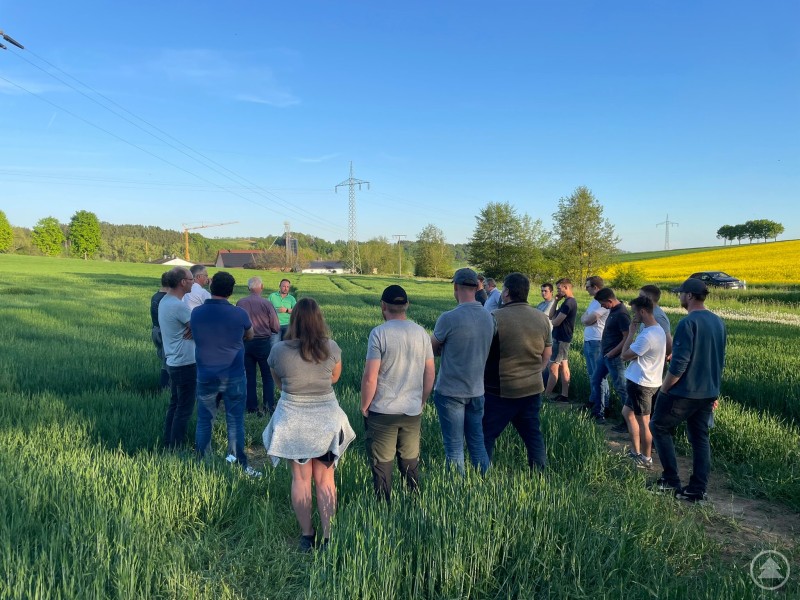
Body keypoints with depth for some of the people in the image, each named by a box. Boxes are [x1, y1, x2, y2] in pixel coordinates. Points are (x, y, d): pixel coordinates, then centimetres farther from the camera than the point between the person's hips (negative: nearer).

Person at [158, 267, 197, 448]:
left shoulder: (164, 301, 9)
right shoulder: (178, 306, -23)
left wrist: (193, 328, -8)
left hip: (173, 362, 10)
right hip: (185, 363, -10)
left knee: (174, 404, 18)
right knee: (184, 408, 0)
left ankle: (169, 444, 26)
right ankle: (176, 448, 6)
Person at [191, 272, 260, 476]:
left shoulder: (196, 313, -6)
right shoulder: (239, 314, -13)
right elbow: (250, 336, 6)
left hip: (205, 377, 2)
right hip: (233, 378, -2)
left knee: (204, 421, 13)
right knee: (235, 421, 7)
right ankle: (238, 465, 13)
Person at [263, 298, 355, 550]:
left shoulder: (279, 350, -13)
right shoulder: (331, 348, -12)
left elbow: (279, 384, 4)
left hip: (293, 423, 0)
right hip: (326, 421, 0)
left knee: (300, 479, 15)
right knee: (325, 480, 13)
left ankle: (306, 536, 25)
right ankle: (327, 535, 20)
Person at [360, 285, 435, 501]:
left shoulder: (379, 333, -13)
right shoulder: (421, 333, 2)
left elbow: (370, 377, -16)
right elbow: (430, 373, 7)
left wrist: (364, 406, -2)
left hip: (383, 412, -4)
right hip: (413, 411, 5)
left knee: (382, 466, 7)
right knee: (411, 464, 16)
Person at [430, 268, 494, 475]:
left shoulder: (448, 318, -19)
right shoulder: (489, 318, 0)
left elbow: (432, 349, -5)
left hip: (450, 392, -5)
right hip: (477, 390, 5)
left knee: (454, 446, 7)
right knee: (477, 443, 18)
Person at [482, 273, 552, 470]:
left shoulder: (495, 318, -18)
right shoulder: (542, 318, 2)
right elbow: (547, 353, 12)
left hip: (500, 391, -5)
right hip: (533, 389, 6)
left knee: (486, 435, 7)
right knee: (533, 433, 18)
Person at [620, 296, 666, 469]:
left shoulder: (647, 336, -27)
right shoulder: (658, 329, 7)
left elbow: (625, 355, -18)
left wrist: (631, 332, -11)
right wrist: (636, 332, -8)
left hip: (641, 383, -11)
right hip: (642, 380, 11)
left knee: (643, 423, 3)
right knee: (627, 412, 22)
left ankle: (646, 459, 18)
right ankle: (636, 452, 30)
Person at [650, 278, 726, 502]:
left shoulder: (688, 323, -20)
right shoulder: (719, 322, 8)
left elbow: (679, 363, -23)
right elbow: (720, 361, 16)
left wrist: (663, 389, -11)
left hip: (684, 392, -8)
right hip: (708, 394, 8)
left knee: (659, 427, 10)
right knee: (700, 438, 13)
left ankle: (671, 480, 12)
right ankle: (697, 490, 17)